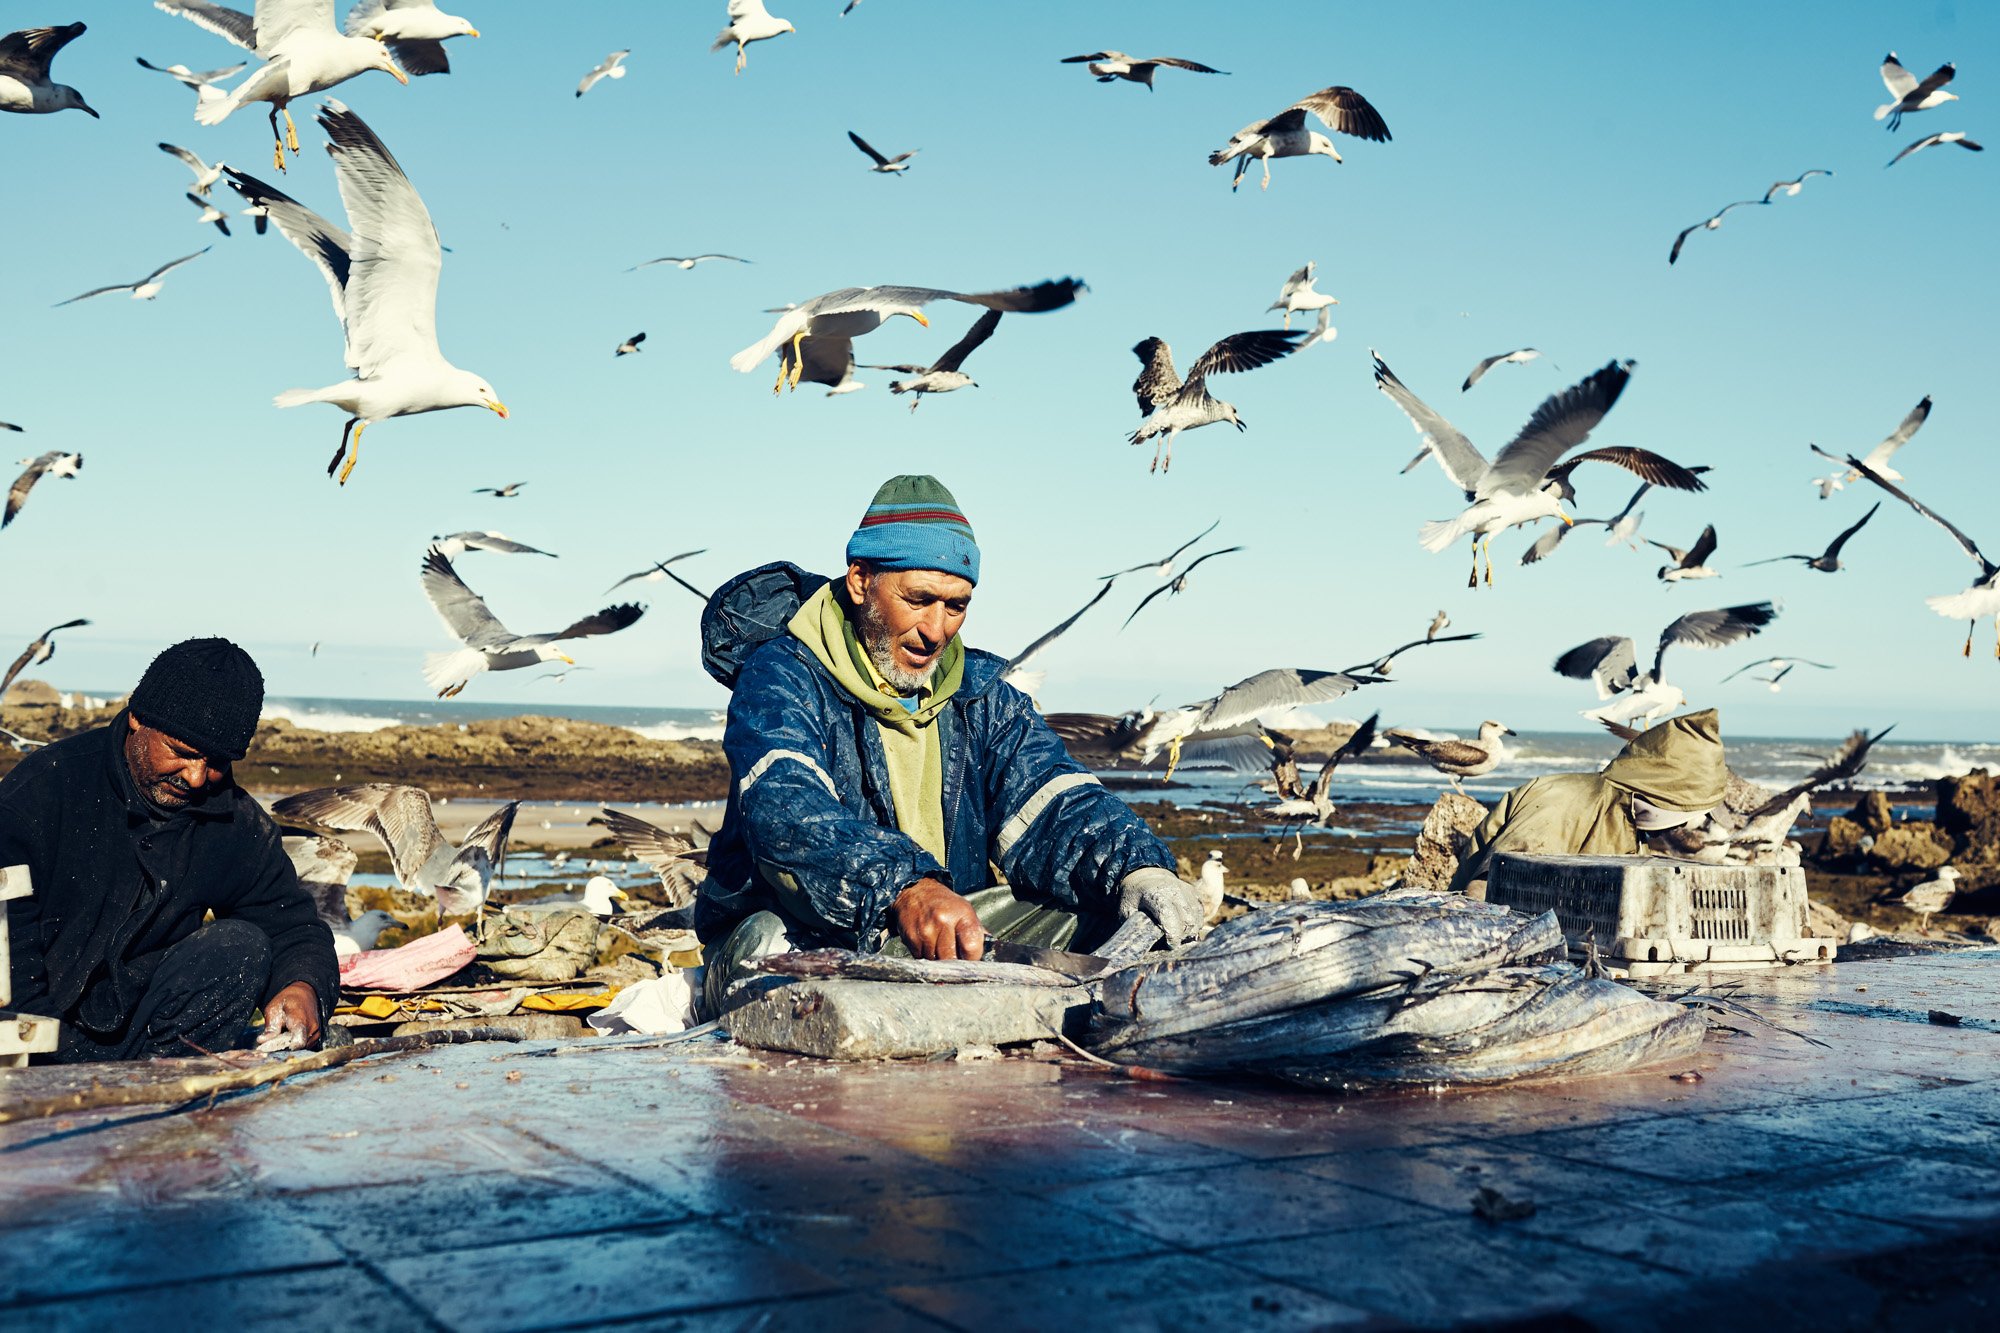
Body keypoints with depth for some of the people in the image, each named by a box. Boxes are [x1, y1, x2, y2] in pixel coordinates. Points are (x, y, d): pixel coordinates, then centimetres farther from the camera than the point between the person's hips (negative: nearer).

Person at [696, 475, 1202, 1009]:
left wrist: (1135, 870, -26)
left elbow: (1049, 806, -3)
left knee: (1091, 901, -13)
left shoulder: (981, 698, 12)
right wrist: (905, 888, -47)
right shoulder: (781, 679, -8)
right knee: (767, 939, -39)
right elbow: (785, 811, -28)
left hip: (936, 942, 6)